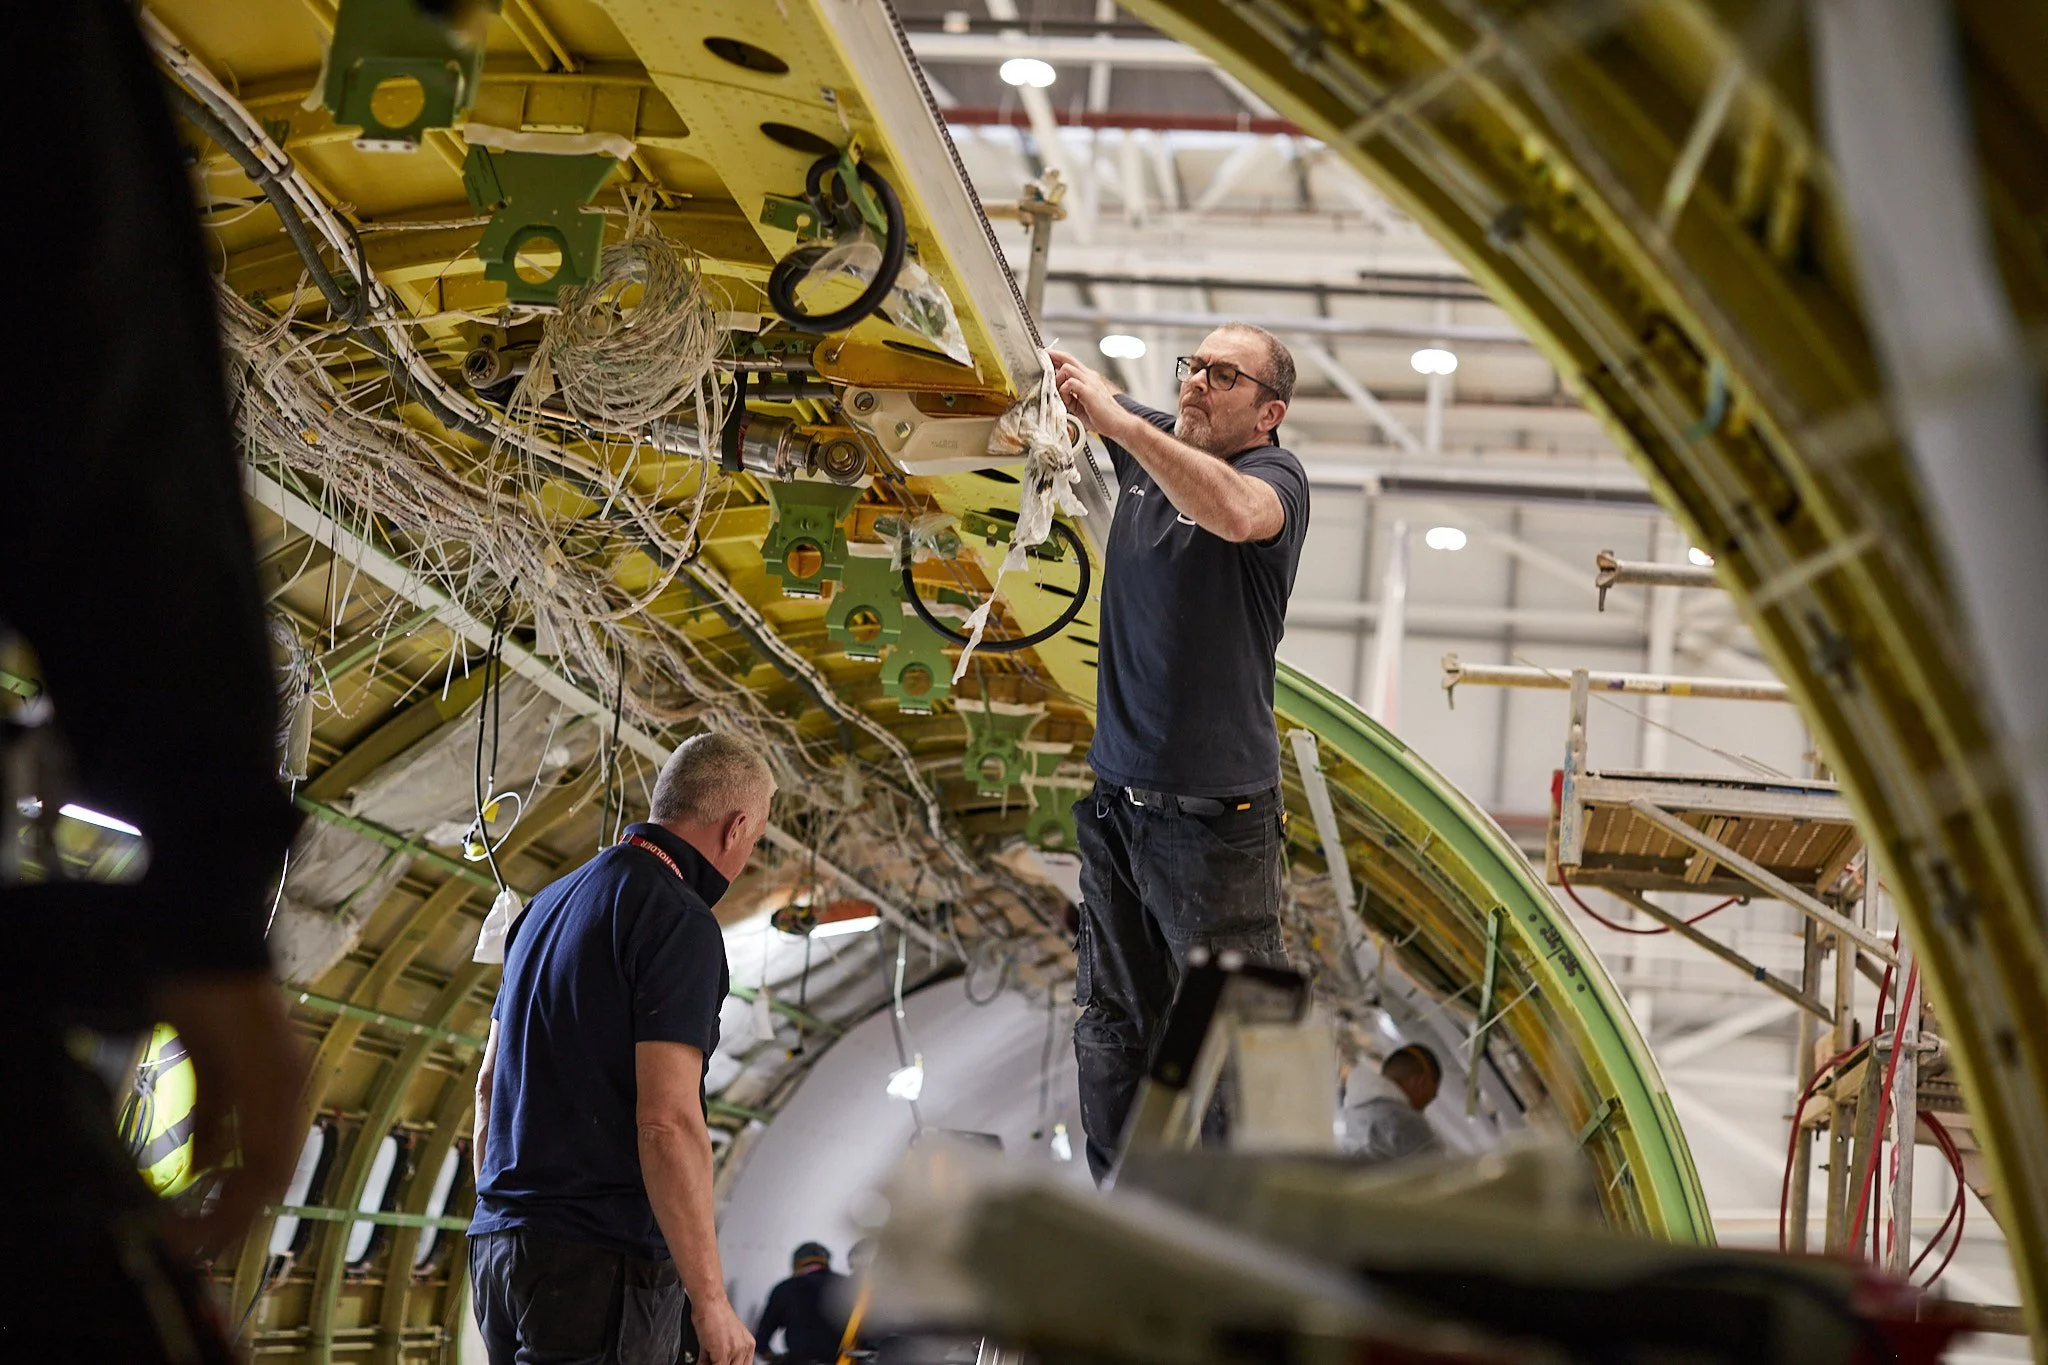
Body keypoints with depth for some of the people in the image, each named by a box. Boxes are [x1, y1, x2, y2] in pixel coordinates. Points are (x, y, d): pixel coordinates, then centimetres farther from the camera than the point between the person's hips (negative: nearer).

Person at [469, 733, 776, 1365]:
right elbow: (667, 1122, -19)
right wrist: (711, 1302, -17)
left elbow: (489, 1085, 22)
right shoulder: (679, 922, -11)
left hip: (498, 1248, 9)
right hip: (601, 1262, -9)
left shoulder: (549, 904, 17)